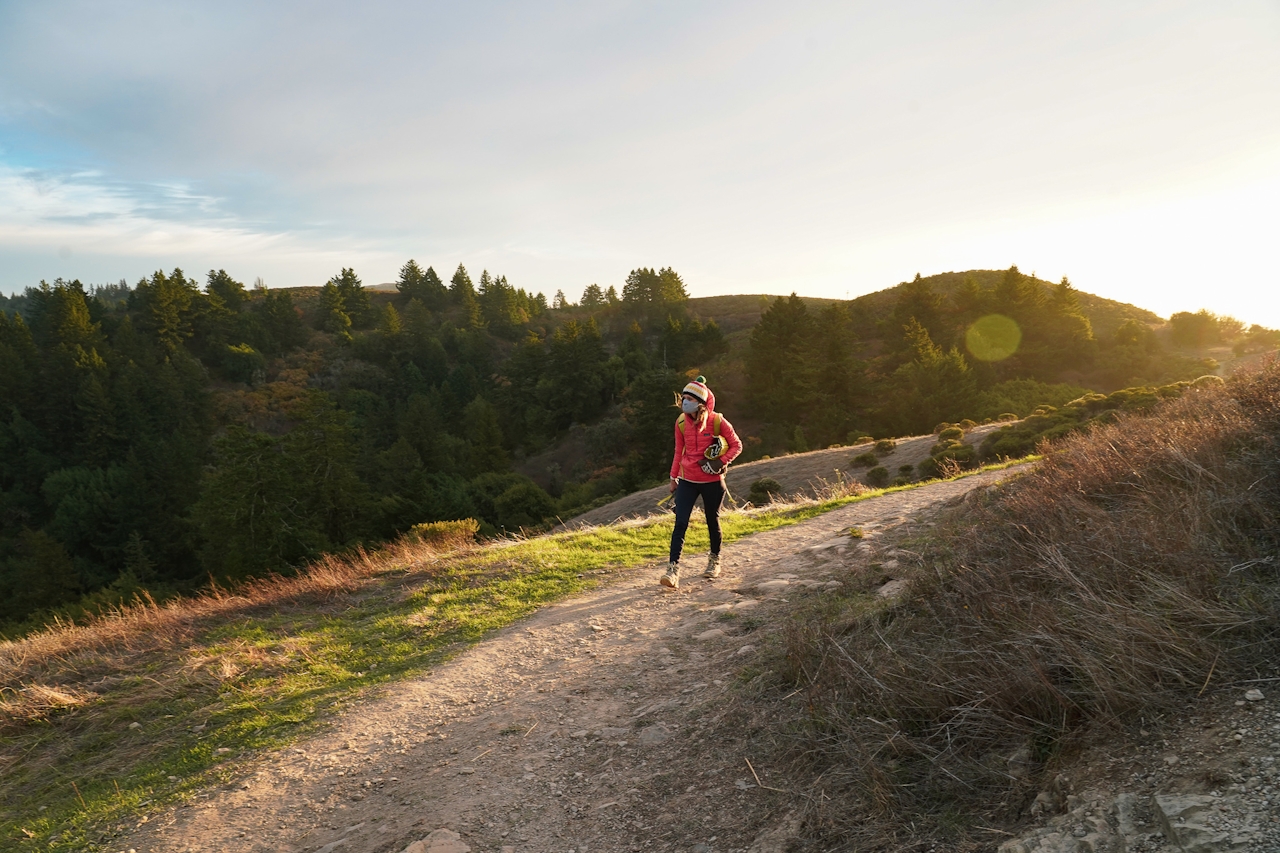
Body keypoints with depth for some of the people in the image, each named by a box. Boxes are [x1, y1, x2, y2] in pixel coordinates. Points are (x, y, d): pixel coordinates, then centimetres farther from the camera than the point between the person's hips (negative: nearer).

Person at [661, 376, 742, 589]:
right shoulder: (681, 422, -2)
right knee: (680, 522, -10)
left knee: (713, 521, 13)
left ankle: (715, 560, 36)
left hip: (712, 481, -2)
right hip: (687, 480, 2)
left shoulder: (717, 422, -13)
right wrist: (673, 476, 13)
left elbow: (736, 445, -2)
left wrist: (721, 462, -16)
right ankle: (673, 568, -11)